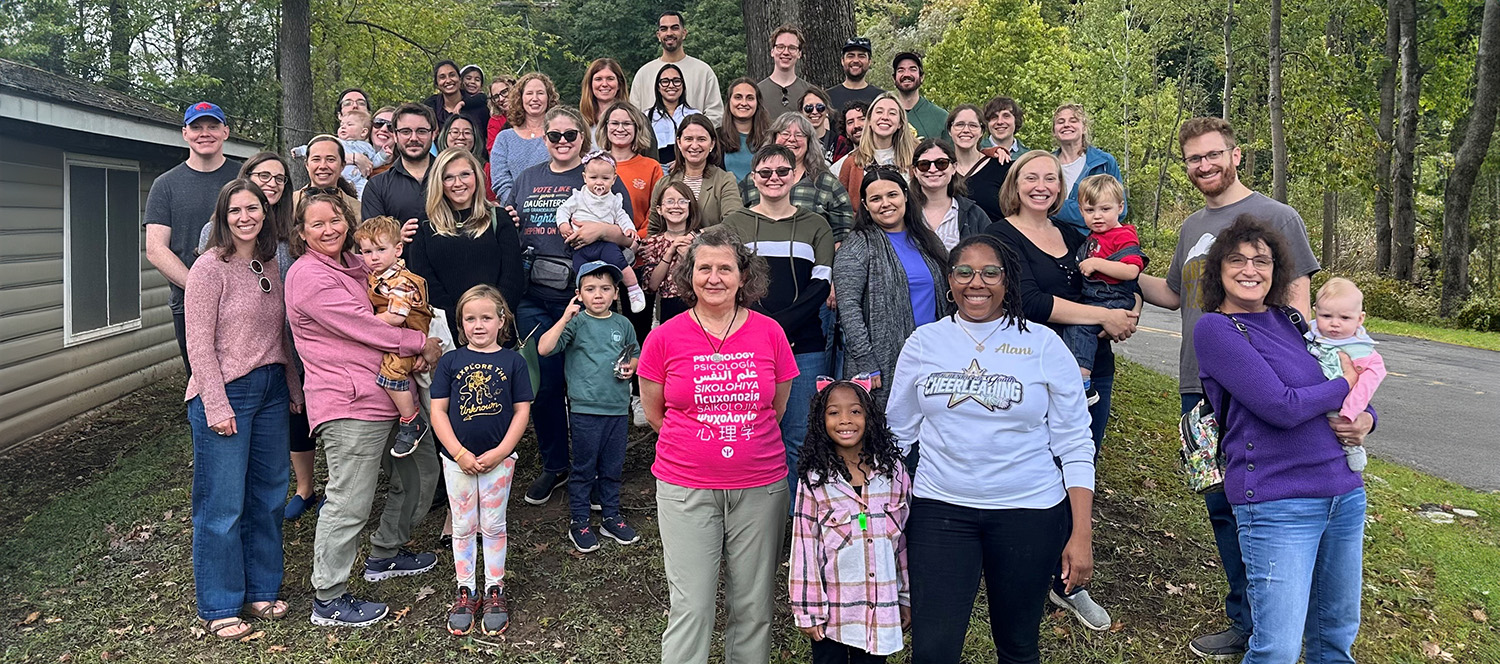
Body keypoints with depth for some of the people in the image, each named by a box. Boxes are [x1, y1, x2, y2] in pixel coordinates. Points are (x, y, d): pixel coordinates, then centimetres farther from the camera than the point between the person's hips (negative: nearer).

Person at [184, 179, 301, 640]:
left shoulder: (270, 265, 10)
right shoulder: (210, 267, -10)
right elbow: (199, 345, -13)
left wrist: (293, 388, 12)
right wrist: (217, 406, -16)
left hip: (272, 388, 7)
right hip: (226, 392, -7)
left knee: (268, 496, 14)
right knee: (223, 505, 1)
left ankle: (261, 591, 28)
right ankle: (219, 608, 14)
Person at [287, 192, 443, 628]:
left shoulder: (355, 265, 18)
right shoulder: (307, 276, -10)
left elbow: (390, 312, 21)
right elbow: (360, 327, -15)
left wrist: (416, 352, 0)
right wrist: (421, 343, -7)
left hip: (390, 396, 10)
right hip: (349, 404, -10)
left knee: (420, 471, 19)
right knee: (349, 502, -7)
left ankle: (384, 556, 36)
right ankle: (329, 601, 6)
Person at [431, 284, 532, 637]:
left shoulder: (513, 361, -2)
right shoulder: (450, 361, -1)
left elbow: (522, 412, -3)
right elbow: (438, 411, -3)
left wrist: (498, 453, -11)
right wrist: (460, 454, -12)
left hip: (498, 459, -1)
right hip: (458, 459, 1)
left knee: (493, 526, 9)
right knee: (463, 527, 11)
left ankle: (494, 591, 21)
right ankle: (465, 592, 23)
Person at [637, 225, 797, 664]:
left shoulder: (770, 333, -1)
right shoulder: (665, 338, -4)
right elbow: (653, 411, 8)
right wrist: (697, 445, 10)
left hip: (761, 486, 2)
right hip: (686, 487, -1)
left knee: (754, 605, 10)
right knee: (691, 607, 0)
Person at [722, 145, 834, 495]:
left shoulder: (815, 225, 12)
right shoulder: (735, 223, 10)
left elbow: (821, 285, 2)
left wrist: (780, 325, -12)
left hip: (804, 346, 0)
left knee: (800, 436, 1)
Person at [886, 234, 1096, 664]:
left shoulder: (1043, 345, -2)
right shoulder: (924, 342, 2)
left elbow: (1074, 445, -1)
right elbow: (898, 433, 8)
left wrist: (1081, 534, -7)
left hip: (1029, 512, 0)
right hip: (940, 509, 1)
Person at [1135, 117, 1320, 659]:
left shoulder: (1276, 217, -2)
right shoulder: (1191, 227, 16)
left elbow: (1297, 300, -5)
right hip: (1198, 389, 6)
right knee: (1219, 505, 11)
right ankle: (1247, 607, 24)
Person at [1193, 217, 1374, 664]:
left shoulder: (1289, 320, 12)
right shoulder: (1214, 328, -9)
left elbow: (1349, 369, 22)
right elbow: (1281, 407, -17)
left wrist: (1365, 418, 0)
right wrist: (1345, 385, -2)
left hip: (1345, 493, 7)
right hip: (1278, 502, -7)